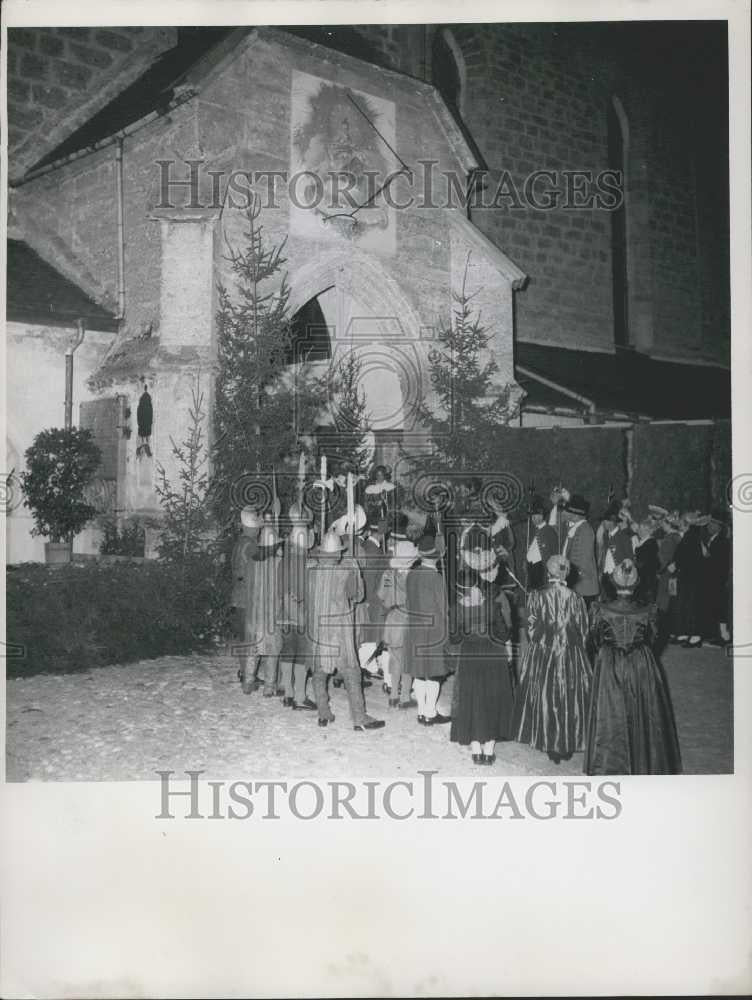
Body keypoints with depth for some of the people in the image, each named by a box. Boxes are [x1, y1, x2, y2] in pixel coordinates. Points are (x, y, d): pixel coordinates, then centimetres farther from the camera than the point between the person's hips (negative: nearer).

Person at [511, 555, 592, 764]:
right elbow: (583, 632, -1)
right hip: (571, 657, 0)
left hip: (541, 655, 0)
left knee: (544, 699, 12)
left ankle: (549, 745, 18)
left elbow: (531, 629, -5)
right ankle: (568, 746, 20)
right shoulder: (576, 599, -8)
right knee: (570, 700, 12)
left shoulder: (536, 597, -10)